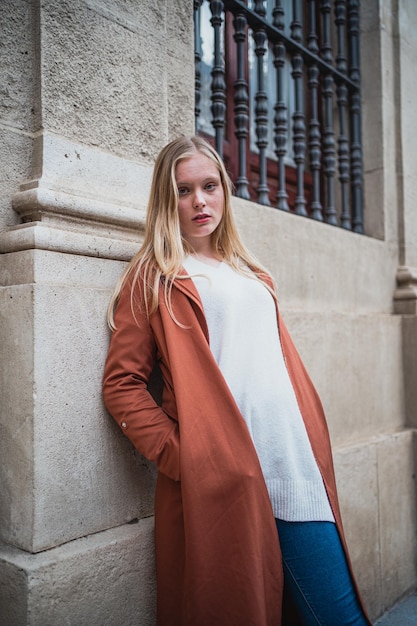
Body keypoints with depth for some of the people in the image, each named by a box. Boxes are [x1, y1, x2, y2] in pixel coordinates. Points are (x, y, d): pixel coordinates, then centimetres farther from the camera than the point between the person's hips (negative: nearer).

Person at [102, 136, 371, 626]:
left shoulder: (252, 276, 20)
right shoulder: (153, 278, 2)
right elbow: (122, 384, -4)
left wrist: (315, 453, 13)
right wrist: (180, 458, -13)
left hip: (298, 473, 6)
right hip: (222, 484, -5)